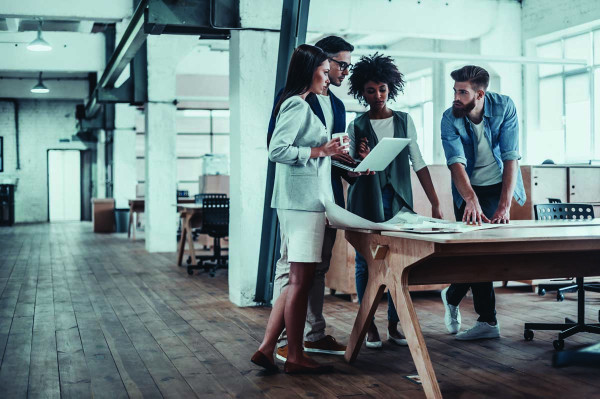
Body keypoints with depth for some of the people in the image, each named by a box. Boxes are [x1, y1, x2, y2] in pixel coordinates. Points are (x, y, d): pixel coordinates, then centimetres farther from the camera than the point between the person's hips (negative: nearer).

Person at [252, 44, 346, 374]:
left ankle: (266, 349, 13)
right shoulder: (298, 105, -10)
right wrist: (319, 151, -15)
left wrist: (328, 152, 19)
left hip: (304, 201, 10)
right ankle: (295, 357, 7)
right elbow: (277, 150, -19)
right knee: (300, 281, -2)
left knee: (299, 281, 11)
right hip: (303, 201, -10)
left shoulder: (299, 105, 20)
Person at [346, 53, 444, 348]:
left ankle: (394, 325, 11)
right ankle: (369, 326, 9)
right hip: (366, 202, -1)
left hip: (399, 201, 2)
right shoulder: (357, 126, 4)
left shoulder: (404, 121, 9)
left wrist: (435, 203, 2)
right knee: (365, 263, -1)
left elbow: (419, 163, 7)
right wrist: (362, 161, -19)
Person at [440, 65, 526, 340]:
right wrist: (471, 199, -47)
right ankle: (487, 321, 5)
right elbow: (456, 162, -29)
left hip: (501, 186, 0)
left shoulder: (504, 107, -18)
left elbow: (511, 157, -21)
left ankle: (452, 296, 13)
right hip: (469, 190, 0)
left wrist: (504, 206, -30)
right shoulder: (449, 119, -17)